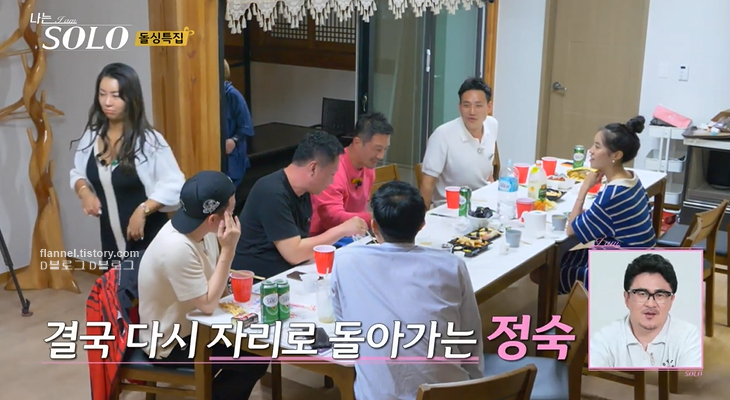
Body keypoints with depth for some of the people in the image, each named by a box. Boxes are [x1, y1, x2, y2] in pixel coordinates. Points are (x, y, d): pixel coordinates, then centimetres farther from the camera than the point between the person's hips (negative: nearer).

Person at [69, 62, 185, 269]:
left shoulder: (148, 140, -15)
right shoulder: (91, 137, 1)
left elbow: (174, 186, -15)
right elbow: (78, 173, 17)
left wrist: (143, 210, -24)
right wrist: (84, 190, -4)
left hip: (148, 242, -6)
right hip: (111, 242, 6)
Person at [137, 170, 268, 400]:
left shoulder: (201, 228, -8)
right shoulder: (177, 248, -33)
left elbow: (216, 283, 6)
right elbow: (208, 305, -28)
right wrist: (228, 250, -29)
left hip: (192, 325, 8)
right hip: (170, 344, -8)